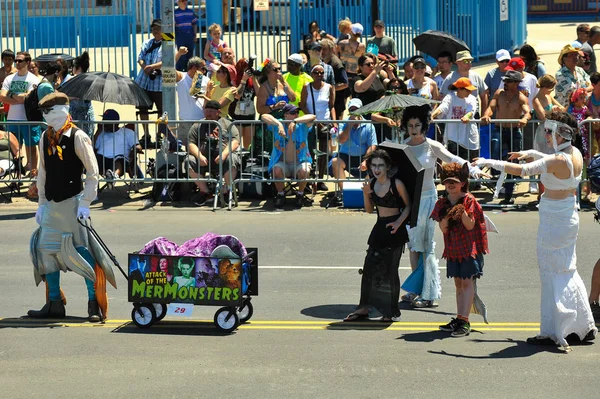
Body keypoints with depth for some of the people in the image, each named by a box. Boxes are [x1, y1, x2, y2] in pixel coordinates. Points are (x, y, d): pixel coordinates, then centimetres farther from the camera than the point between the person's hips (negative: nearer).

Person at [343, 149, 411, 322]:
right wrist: (366, 194, -6)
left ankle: (393, 312, 10)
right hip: (379, 228, 6)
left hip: (394, 230, -6)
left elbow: (408, 206, -4)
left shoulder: (396, 184, -13)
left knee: (390, 270, -1)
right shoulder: (372, 183, 4)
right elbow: (369, 209, 11)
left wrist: (399, 222, -19)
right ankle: (363, 308, 14)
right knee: (369, 268, 5)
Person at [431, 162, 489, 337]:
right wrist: (447, 217, -19)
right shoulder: (442, 203, 5)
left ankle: (464, 321, -10)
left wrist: (462, 212, -28)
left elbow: (470, 225, -14)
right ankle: (459, 319, 14)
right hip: (453, 248, 6)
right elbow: (443, 229, 0)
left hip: (469, 247, -6)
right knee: (458, 283, 10)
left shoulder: (469, 200, -9)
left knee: (467, 282, -8)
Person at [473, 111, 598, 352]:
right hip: (568, 217, 9)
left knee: (553, 276, -1)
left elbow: (523, 170, -31)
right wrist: (532, 153, 17)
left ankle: (554, 332, 3)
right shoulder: (575, 154, 2)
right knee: (567, 272, 19)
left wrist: (491, 163, -26)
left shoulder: (557, 162, -25)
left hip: (553, 221, -9)